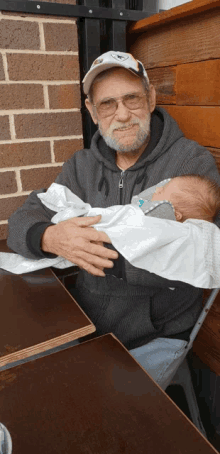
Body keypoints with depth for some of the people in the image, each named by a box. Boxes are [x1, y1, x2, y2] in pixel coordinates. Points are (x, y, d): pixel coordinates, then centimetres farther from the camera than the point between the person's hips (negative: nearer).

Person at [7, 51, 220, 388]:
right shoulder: (82, 166, 4)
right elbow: (23, 221, -2)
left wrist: (111, 256, -28)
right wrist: (50, 237, -26)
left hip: (157, 336, -3)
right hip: (85, 317, 4)